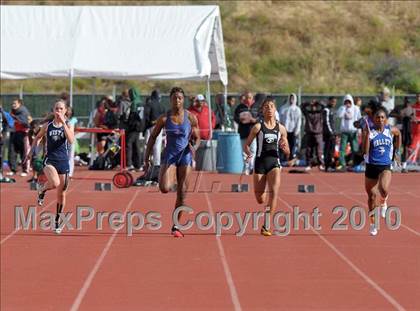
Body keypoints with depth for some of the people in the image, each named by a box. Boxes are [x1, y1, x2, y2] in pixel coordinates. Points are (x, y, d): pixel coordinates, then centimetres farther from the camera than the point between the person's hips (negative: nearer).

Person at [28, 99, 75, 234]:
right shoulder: (47, 126, 2)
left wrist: (63, 123, -22)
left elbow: (71, 140, -19)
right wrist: (32, 150, 11)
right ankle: (42, 189, 4)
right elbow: (38, 138, 20)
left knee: (61, 193, 7)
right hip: (50, 160, -1)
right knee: (55, 183, -31)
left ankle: (57, 221, 24)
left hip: (63, 162, 1)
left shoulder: (68, 125, 0)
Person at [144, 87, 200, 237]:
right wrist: (146, 158, 1)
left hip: (185, 156, 1)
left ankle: (175, 226, 10)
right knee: (165, 188, -21)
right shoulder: (164, 119, -3)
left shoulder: (191, 118, -1)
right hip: (169, 155, -1)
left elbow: (197, 138, 7)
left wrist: (194, 147, -17)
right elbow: (153, 137, 5)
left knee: (182, 194, -1)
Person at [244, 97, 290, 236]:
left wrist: (284, 148, -11)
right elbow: (247, 145, 4)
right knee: (260, 200, 5)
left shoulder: (281, 128, 5)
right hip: (260, 162, -1)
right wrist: (249, 153, -17)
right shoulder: (258, 127, -1)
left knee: (274, 191, -22)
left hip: (274, 163, 1)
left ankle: (266, 226, -19)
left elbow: (287, 152, 12)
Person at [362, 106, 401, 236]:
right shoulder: (369, 131, -9)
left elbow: (399, 134, 24)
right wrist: (367, 134, -26)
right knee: (372, 196, 10)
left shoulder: (391, 130, -1)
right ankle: (373, 223, 30)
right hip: (371, 167, 0)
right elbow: (365, 151, -20)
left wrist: (397, 152, 22)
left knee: (384, 189, -28)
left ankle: (383, 202, 9)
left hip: (385, 167, 0)